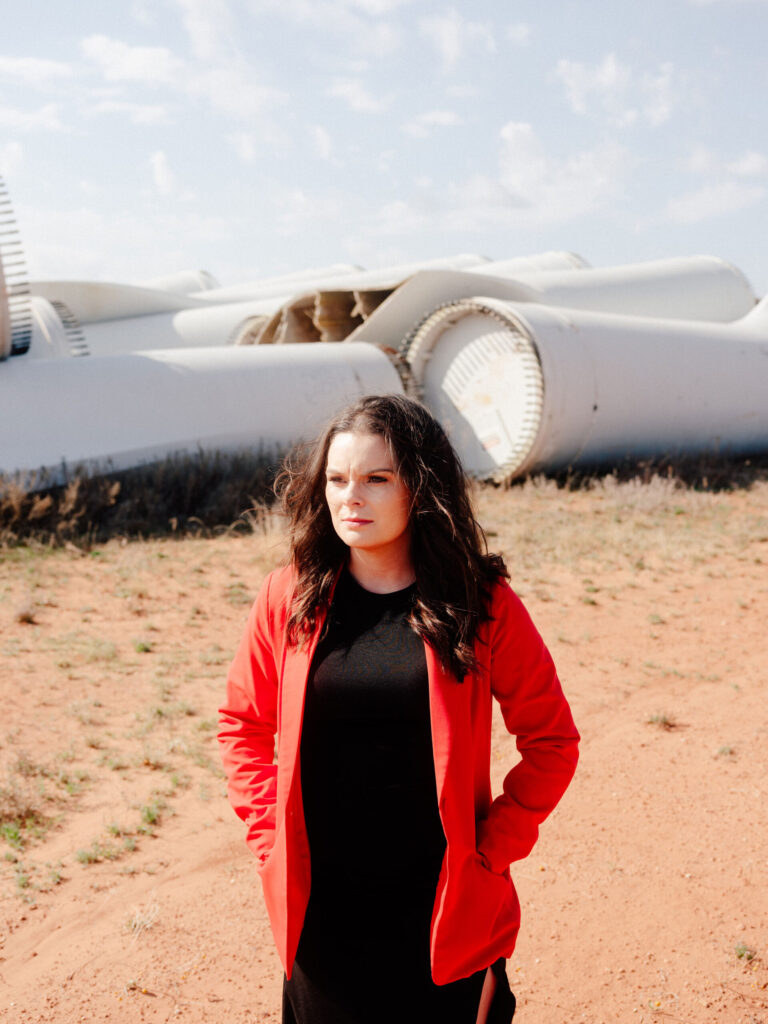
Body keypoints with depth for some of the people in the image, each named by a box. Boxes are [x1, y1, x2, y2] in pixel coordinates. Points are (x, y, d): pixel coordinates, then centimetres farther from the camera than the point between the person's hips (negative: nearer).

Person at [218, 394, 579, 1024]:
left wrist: (492, 847, -5)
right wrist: (270, 836, 1)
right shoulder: (290, 598, -3)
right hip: (320, 907, 2)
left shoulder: (482, 604, -8)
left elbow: (552, 740, 0)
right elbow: (243, 725, 9)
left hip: (441, 907, -1)